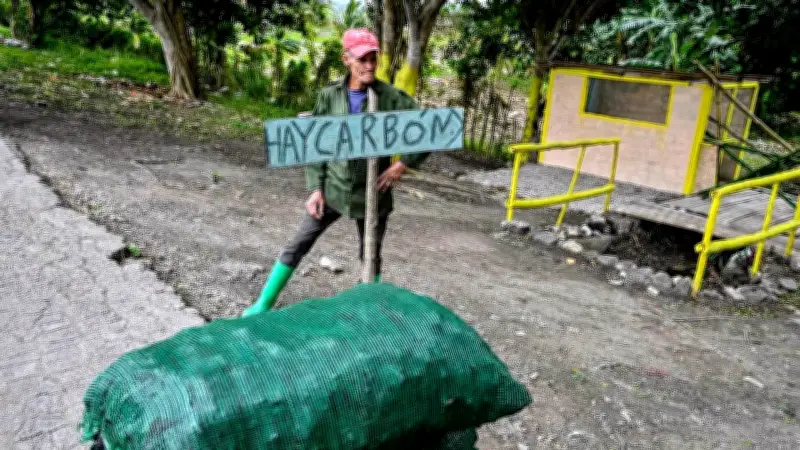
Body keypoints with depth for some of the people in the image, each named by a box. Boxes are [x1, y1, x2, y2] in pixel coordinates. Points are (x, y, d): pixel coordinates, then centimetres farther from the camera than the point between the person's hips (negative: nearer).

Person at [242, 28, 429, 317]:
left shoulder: (391, 97, -9)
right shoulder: (329, 96, -3)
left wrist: (403, 164, -12)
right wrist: (316, 188, -4)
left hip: (371, 193, -1)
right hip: (332, 189, 2)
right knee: (297, 246, 7)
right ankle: (263, 306, 21)